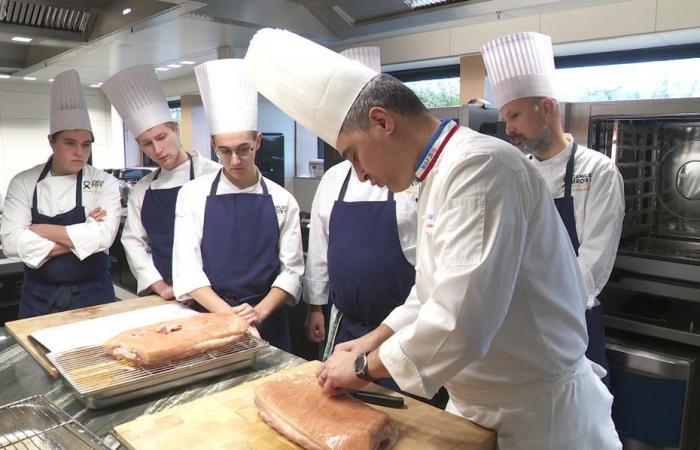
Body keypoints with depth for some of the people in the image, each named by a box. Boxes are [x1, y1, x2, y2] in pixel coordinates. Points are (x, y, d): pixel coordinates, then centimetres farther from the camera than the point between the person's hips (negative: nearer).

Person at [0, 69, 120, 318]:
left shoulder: (105, 183, -6)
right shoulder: (23, 183, -2)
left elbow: (103, 236, -20)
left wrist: (43, 230, -15)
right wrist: (81, 237, -16)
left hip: (92, 295, -1)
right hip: (39, 297, 1)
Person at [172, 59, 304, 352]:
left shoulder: (282, 201, -1)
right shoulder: (194, 194, -3)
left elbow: (291, 270, -1)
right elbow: (187, 267, -7)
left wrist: (260, 311, -16)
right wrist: (227, 313, -19)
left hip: (268, 324, 1)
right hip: (209, 318, 0)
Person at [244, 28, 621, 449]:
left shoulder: (479, 167, -25)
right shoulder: (440, 173, 7)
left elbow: (460, 322, -31)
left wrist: (365, 366, -17)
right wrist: (374, 340, 6)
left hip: (540, 414, -8)